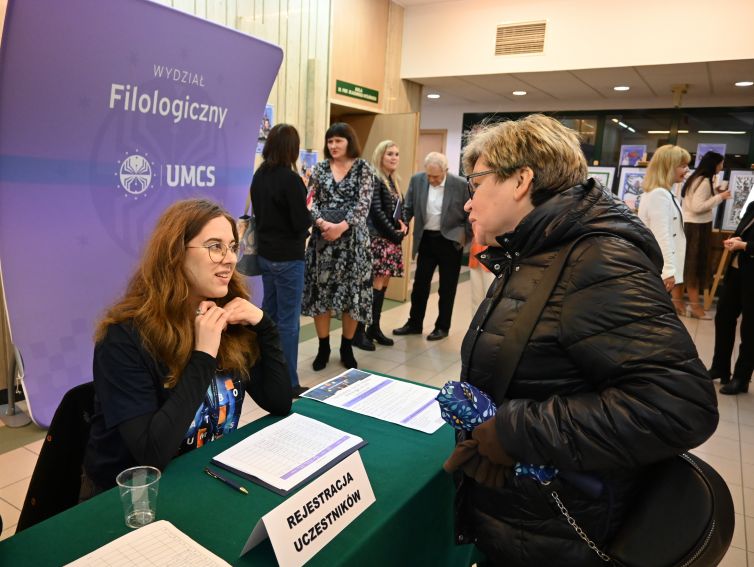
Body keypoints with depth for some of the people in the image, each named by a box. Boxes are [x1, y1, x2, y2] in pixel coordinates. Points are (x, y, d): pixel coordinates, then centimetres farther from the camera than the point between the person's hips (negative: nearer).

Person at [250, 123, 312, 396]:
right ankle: (288, 383, 7)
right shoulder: (291, 179, -18)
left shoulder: (259, 176, 6)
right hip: (287, 257, -8)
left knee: (269, 313, 18)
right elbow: (301, 223, -18)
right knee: (288, 320, -1)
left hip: (265, 253, 8)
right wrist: (309, 212, 1)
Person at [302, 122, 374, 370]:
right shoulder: (320, 168, 9)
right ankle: (323, 347, 19)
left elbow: (363, 204, -7)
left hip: (352, 239, -2)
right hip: (323, 237, 2)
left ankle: (347, 347, 19)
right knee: (320, 291, 4)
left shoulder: (363, 169, 2)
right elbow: (311, 200, 4)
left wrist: (341, 227, -19)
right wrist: (321, 222, -15)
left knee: (352, 293, 3)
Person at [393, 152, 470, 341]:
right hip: (426, 239, 3)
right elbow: (408, 207, 4)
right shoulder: (417, 180, -4)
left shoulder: (460, 185, -12)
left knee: (447, 287, 8)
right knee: (420, 284, 10)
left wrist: (465, 238, -6)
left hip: (450, 241, -3)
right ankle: (414, 323, 24)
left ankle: (442, 327, 21)